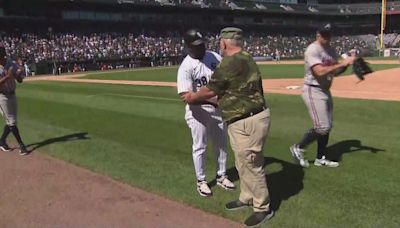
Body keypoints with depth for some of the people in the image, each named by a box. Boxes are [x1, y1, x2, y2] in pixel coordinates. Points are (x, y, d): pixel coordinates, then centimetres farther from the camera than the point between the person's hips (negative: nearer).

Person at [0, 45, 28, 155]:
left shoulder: (12, 65, 1)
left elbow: (20, 80, -4)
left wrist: (21, 67, -17)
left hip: (12, 95, 6)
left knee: (10, 121, 13)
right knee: (12, 121, -2)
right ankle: (21, 145, 3)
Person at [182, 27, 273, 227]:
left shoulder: (229, 64, -18)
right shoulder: (247, 59, 11)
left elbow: (210, 90, -9)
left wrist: (192, 97, 9)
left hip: (248, 122, -10)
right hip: (243, 121, 10)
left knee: (251, 165, 2)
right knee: (243, 163, 22)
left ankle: (263, 209, 16)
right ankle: (246, 198, 38)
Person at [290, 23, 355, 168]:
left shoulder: (330, 50, 12)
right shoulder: (312, 50, -15)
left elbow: (335, 72, 12)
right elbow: (320, 71, -27)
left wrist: (346, 64, -6)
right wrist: (341, 64, -26)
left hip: (325, 91, 9)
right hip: (313, 91, -9)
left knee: (327, 127, 12)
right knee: (322, 127, -11)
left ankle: (320, 159, 23)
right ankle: (298, 148, 8)